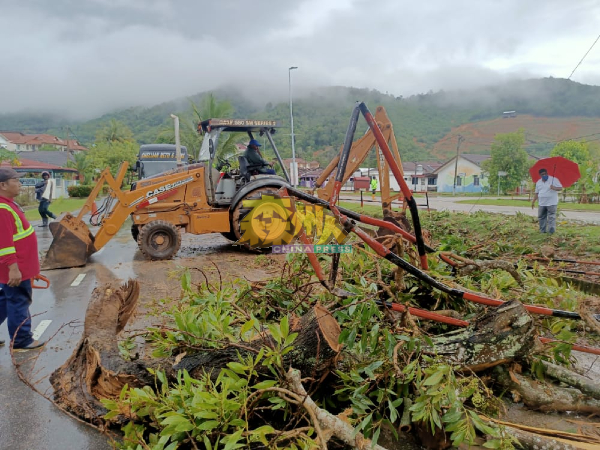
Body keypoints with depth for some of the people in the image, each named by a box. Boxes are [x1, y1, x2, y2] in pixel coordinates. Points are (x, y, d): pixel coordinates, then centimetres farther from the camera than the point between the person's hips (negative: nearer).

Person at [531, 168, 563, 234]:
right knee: (541, 217, 8)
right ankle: (542, 231, 16)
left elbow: (560, 188, -5)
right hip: (541, 204, 5)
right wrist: (533, 202, 13)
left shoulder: (554, 180, -2)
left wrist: (554, 188, -26)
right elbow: (536, 193, 17)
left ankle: (551, 231, -8)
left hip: (551, 203, -5)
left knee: (551, 217, -7)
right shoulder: (538, 182, 12)